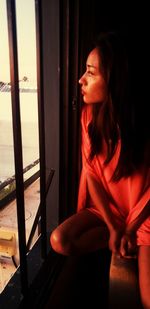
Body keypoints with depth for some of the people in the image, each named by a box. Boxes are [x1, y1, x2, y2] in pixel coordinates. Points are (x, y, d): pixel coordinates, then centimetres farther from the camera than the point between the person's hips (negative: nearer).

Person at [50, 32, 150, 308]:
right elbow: (91, 173, -8)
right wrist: (113, 227, -11)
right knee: (59, 241, -16)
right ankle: (117, 239, 3)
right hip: (105, 208, 4)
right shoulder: (90, 114, -9)